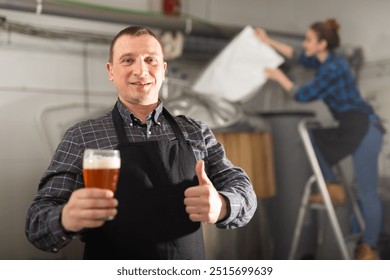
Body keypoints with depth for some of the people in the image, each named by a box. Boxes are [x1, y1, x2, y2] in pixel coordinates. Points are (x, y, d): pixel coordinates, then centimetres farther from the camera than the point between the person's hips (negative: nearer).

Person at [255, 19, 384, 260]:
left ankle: (369, 249, 6)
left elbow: (302, 95, -13)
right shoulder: (327, 61, 9)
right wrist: (268, 42, 27)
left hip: (364, 130, -10)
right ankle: (334, 188, 16)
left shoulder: (333, 68, -20)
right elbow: (297, 56, 25)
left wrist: (279, 77, 1)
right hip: (350, 130, 10)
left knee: (368, 192, -5)